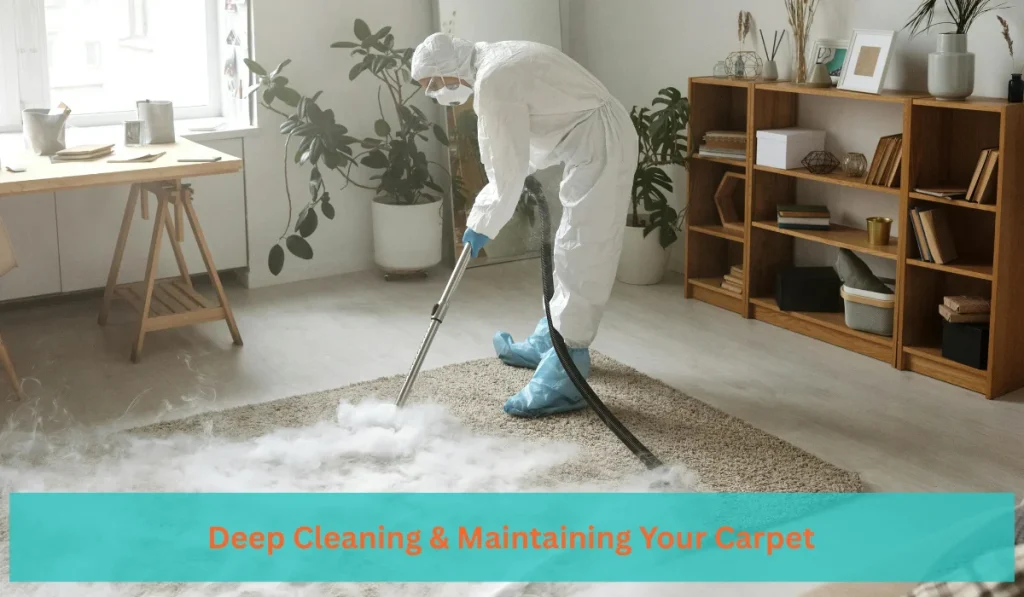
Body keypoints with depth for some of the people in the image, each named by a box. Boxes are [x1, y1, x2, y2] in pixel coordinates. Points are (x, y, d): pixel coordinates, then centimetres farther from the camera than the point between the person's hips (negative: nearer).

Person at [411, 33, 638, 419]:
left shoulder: (493, 82, -20)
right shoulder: (494, 63, 12)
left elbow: (509, 171, -17)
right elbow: (513, 152, 21)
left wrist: (480, 225, -6)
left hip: (602, 147, -10)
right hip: (596, 144, 10)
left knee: (580, 257, -11)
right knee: (572, 253, 20)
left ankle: (563, 382, -10)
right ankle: (550, 343, 34)